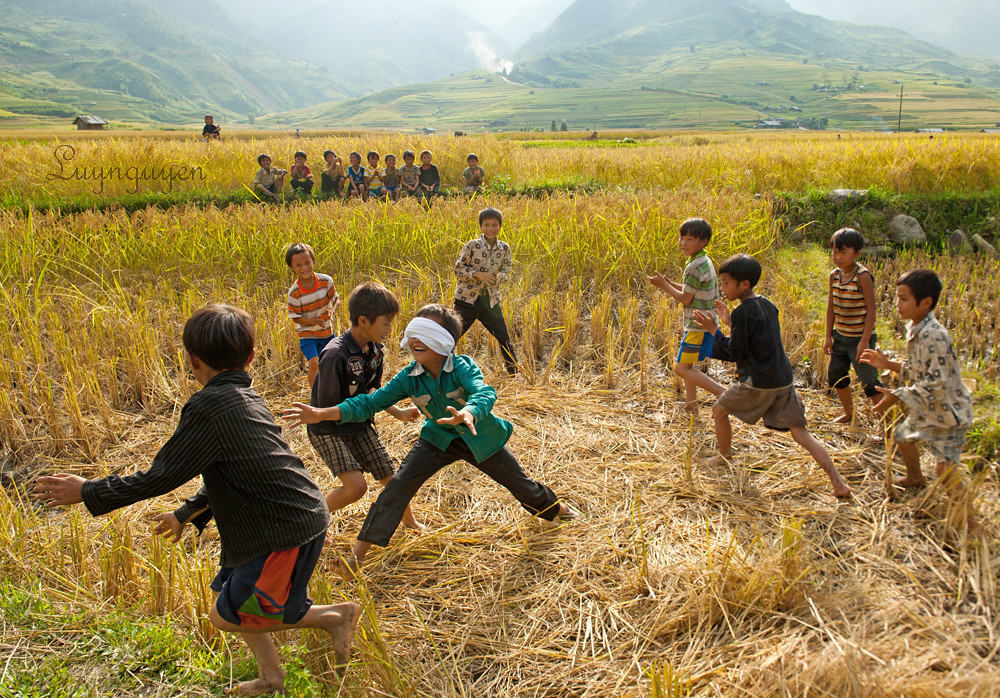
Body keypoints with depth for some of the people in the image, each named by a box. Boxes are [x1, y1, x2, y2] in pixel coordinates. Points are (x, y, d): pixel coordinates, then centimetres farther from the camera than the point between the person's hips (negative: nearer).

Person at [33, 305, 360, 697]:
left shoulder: (210, 407, -18)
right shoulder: (245, 398, 10)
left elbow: (160, 477, -14)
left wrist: (88, 492, 0)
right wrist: (187, 514, 33)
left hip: (288, 528, -9)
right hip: (296, 517, 9)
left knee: (228, 615, 5)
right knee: (229, 593, 22)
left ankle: (337, 615, 10)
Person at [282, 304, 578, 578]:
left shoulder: (462, 367, -30)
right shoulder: (409, 378, -18)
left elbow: (484, 393, -49)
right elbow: (371, 402, -19)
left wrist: (468, 414, -73)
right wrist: (323, 414, -32)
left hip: (479, 437, -2)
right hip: (439, 439, 2)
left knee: (518, 482, 11)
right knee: (399, 484, -14)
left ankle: (554, 507, 46)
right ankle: (360, 550, -4)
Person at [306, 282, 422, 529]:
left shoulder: (375, 349, -4)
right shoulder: (335, 355, -30)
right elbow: (327, 406, -25)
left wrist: (398, 413, 3)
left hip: (359, 425, 7)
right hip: (329, 429, -7)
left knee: (390, 478, 7)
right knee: (356, 486, -19)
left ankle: (409, 522, 34)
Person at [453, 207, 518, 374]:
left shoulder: (504, 249, 0)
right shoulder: (472, 246, -10)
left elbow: (506, 272, 10)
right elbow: (458, 269, -5)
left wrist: (500, 276, -14)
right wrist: (478, 274, -20)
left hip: (491, 300, 3)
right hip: (467, 299, -3)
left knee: (504, 338, 9)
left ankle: (514, 373, 24)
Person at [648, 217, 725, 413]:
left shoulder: (695, 267, -21)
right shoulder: (704, 261, 10)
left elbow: (685, 299, -16)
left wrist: (664, 285, -6)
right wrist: (668, 283, 8)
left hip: (699, 327, -10)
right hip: (705, 323, 10)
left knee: (681, 368, -6)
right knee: (687, 363, 22)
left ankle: (724, 393, -9)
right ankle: (691, 402, 33)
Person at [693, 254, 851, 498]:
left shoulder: (743, 312, -15)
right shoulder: (767, 305, 11)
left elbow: (733, 353, -12)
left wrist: (714, 330, -6)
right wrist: (729, 322, 20)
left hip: (758, 383, -7)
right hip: (783, 379, 8)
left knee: (719, 409, 16)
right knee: (800, 432, 7)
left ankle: (725, 457, 31)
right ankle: (837, 480, 0)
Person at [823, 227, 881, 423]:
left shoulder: (863, 277, -17)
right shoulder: (834, 275, 2)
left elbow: (871, 310, -17)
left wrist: (865, 341, -20)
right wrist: (828, 337, 6)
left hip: (860, 338, -7)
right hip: (840, 337, 7)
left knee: (869, 381, -3)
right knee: (835, 376, 17)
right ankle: (849, 414, 37)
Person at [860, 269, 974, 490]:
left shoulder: (934, 337, -31)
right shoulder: (916, 330, 0)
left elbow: (937, 385, -31)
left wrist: (897, 396, -28)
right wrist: (888, 364, 2)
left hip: (947, 412, -10)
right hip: (925, 408, 10)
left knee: (945, 471, -10)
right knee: (903, 435, 29)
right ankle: (915, 478, 54)